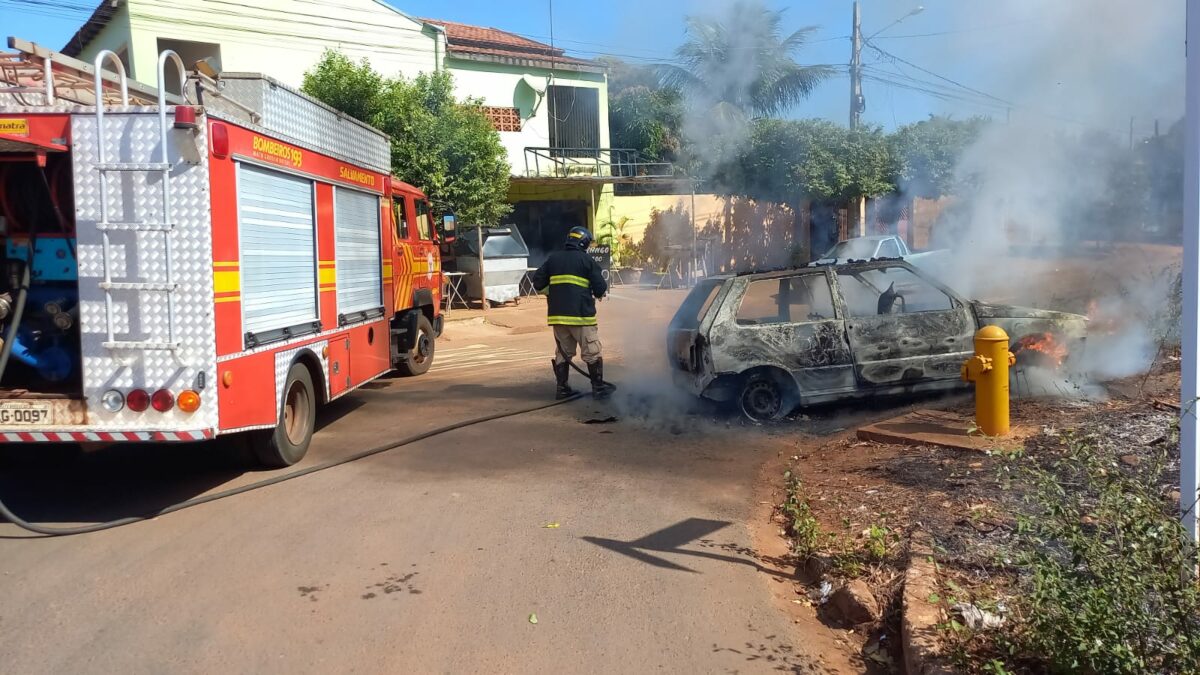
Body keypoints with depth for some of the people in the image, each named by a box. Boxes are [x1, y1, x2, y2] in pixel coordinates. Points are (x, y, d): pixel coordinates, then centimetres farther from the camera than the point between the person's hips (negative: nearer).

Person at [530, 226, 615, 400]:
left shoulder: (553, 259, 9)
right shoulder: (587, 260, -3)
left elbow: (538, 283, 9)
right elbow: (600, 289, -4)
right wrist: (601, 292, 18)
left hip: (557, 315, 5)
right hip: (581, 314, -4)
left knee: (562, 353, 15)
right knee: (591, 353, 5)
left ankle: (562, 388, 17)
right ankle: (598, 387, 9)